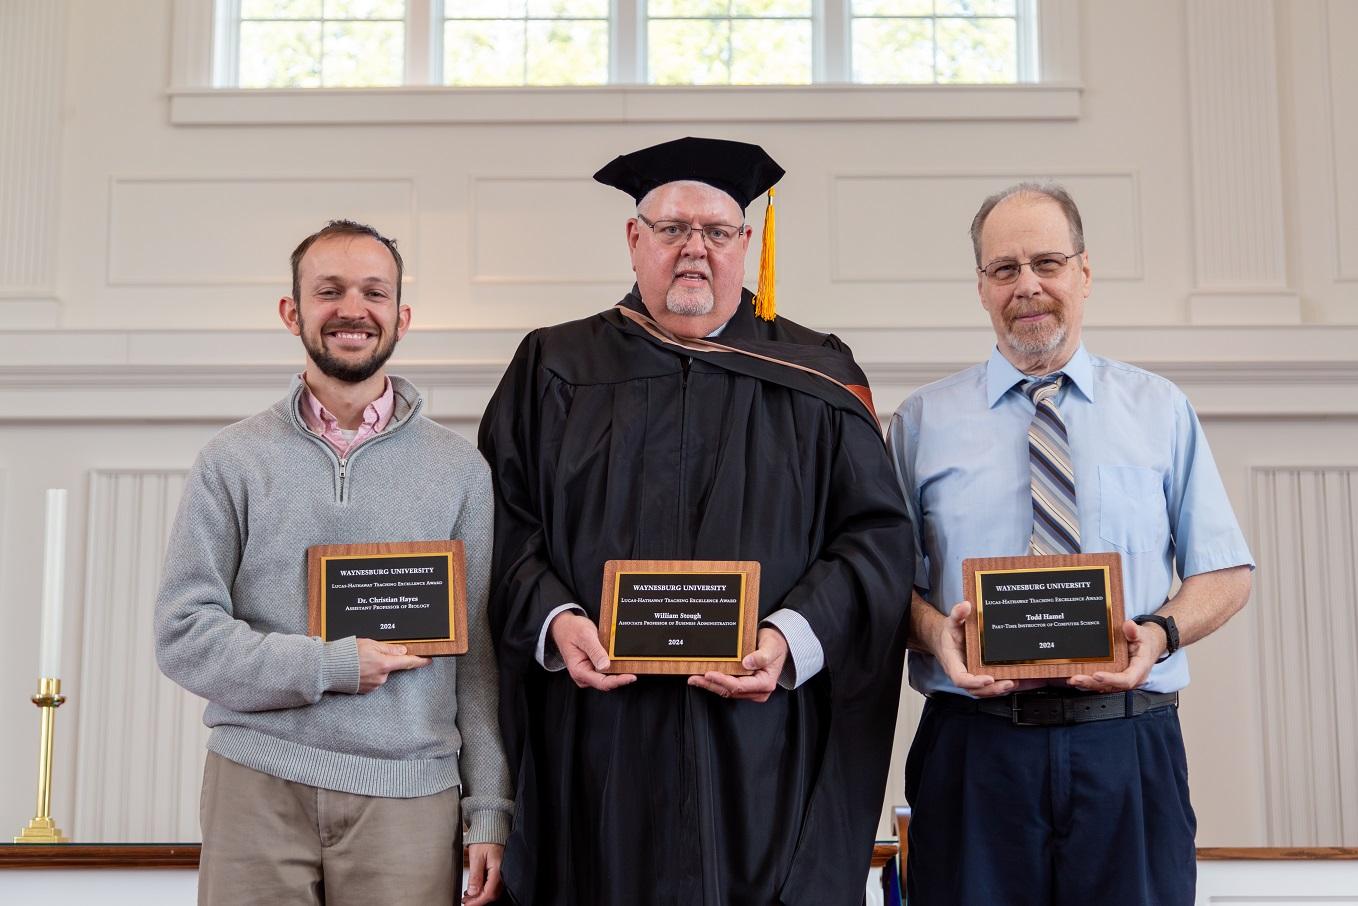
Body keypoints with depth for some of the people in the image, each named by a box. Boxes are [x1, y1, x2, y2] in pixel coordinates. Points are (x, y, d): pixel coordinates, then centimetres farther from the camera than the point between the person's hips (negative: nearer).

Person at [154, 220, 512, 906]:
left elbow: (481, 656, 4)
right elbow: (183, 636, -1)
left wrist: (491, 812, -2)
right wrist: (334, 665, -11)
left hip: (409, 797, 0)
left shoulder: (458, 470, 7)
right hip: (257, 791, 0)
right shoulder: (233, 460, 6)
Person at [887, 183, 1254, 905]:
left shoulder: (1161, 412, 10)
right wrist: (934, 630, -14)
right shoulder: (923, 422, 9)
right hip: (972, 755, 0)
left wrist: (1159, 632, -11)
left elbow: (1226, 574, 9)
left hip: (1129, 752, 1)